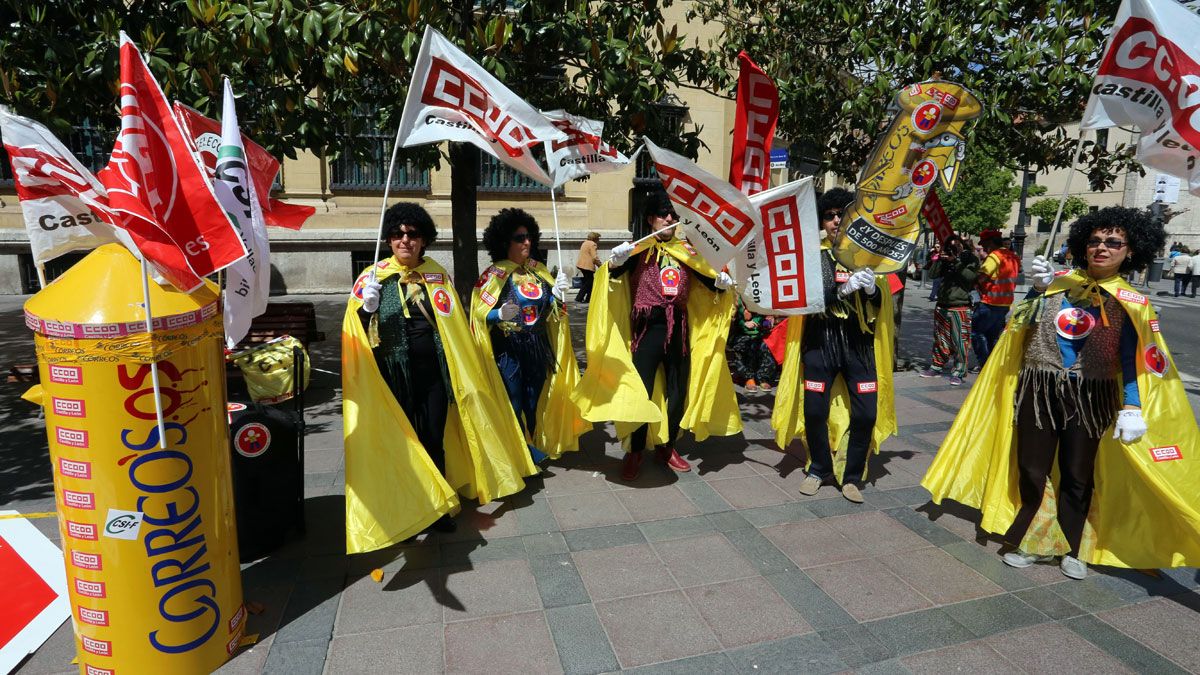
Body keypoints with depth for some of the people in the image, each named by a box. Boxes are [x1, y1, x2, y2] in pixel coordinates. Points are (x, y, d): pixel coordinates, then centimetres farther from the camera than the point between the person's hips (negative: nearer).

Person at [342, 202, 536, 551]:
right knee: (401, 439, 9)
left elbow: (454, 324, 11)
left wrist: (466, 372, 7)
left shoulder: (438, 274, 6)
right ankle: (405, 506, 26)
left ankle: (437, 506, 24)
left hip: (434, 371, 2)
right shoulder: (374, 276, -1)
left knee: (434, 439, 7)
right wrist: (367, 308, -25)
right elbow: (356, 327, -4)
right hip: (395, 375, -1)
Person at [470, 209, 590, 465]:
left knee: (536, 402, 14)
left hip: (539, 348, 5)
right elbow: (480, 314, -10)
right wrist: (500, 314, -29)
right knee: (513, 404, 3)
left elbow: (550, 309, 12)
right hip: (508, 351, -5)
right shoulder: (492, 275, -8)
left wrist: (557, 294, -8)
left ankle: (535, 447, 32)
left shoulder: (538, 269, 7)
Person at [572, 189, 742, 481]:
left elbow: (708, 281, 16)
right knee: (640, 390, -5)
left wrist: (721, 281, -6)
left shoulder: (686, 251, 14)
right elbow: (613, 275, -13)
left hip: (679, 328, 5)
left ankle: (667, 447, 27)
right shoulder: (640, 249, 2)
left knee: (678, 390, 10)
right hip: (648, 326, -4)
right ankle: (635, 452, 11)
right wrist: (615, 261, -34)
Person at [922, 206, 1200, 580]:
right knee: (1031, 470, 6)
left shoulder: (1132, 303, 0)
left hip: (1090, 396, -1)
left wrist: (1132, 409, -10)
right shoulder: (1058, 281, 4)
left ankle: (1072, 548, 27)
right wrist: (1038, 289, -10)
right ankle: (1032, 541, 24)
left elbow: (1135, 361, -1)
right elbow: (1023, 324, 5)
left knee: (1077, 476, 8)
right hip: (1039, 388, 1)